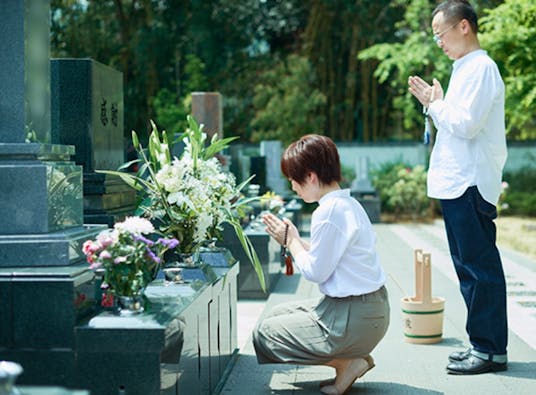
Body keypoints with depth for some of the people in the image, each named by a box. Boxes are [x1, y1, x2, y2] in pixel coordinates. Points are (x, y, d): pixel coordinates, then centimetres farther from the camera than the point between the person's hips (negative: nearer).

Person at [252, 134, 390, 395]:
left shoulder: (329, 212, -21)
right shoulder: (347, 203, 8)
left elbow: (315, 272, -17)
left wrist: (291, 241, -3)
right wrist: (294, 239, 7)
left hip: (352, 318, -10)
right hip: (366, 307, 10)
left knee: (264, 335, -2)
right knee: (276, 315, 21)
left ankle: (347, 363, -2)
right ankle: (353, 356, 11)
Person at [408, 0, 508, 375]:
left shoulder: (481, 68, -12)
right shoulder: (465, 69, 19)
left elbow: (465, 124, -20)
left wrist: (435, 104, -6)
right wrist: (433, 102, 10)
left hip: (470, 185, -10)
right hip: (457, 184, 10)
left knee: (479, 266, -6)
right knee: (469, 264, 13)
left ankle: (491, 349, 1)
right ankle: (482, 343, 21)